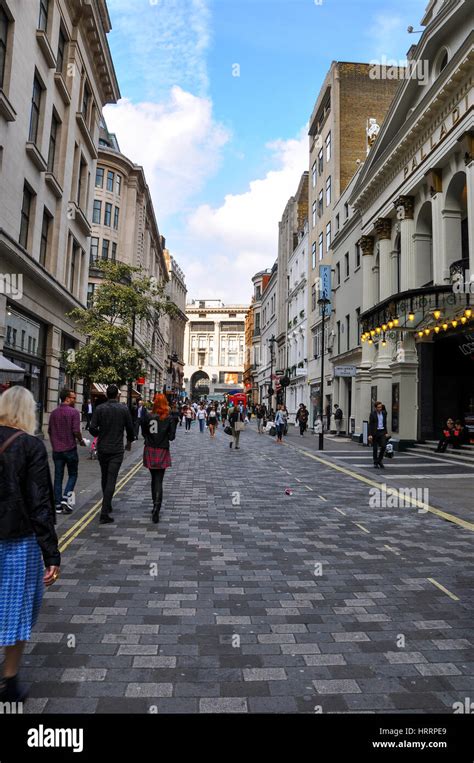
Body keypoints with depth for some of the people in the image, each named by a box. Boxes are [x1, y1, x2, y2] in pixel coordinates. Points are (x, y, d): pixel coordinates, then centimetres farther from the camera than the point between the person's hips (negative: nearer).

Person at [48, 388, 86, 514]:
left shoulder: (54, 412, 7)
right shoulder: (73, 412, -11)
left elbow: (49, 431, 12)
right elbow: (76, 431, -17)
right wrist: (81, 441, 0)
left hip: (57, 450, 5)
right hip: (70, 448, -5)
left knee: (58, 477, 9)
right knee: (72, 475, 9)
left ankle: (58, 505, 11)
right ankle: (65, 498, -6)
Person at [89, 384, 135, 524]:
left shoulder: (100, 409, -4)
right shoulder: (124, 409, -6)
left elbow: (92, 428, -9)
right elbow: (130, 428, 0)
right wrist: (130, 441, 19)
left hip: (102, 448, 2)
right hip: (117, 450, -2)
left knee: (105, 478, 19)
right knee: (111, 480, -4)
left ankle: (107, 506, 33)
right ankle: (104, 513, -11)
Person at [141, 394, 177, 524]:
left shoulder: (147, 416, -5)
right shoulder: (169, 418, -8)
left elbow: (143, 433, 4)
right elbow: (171, 437, -8)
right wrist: (174, 423, 0)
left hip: (149, 450, 2)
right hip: (162, 451, -2)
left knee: (154, 479, 19)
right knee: (159, 481, 0)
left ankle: (155, 506, 27)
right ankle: (156, 508, -15)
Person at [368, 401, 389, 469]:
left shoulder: (384, 413, 6)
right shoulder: (372, 414, -7)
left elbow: (385, 423, 14)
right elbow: (370, 425, -8)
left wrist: (386, 432, 9)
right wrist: (370, 434, -14)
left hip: (382, 432, 4)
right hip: (375, 432, -4)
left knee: (383, 446, -6)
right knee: (375, 448, 3)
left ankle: (380, 460, 14)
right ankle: (375, 463, 14)